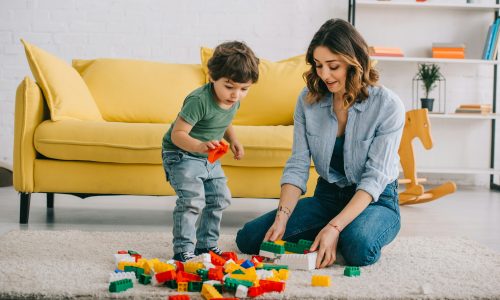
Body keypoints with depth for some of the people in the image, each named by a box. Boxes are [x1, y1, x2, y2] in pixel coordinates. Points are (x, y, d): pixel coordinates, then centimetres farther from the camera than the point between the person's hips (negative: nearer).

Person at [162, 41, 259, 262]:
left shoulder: (234, 100, -5)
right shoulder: (199, 100, -31)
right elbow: (177, 134, -32)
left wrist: (233, 140, 2)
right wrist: (199, 146, -48)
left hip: (209, 159, 8)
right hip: (181, 155, -8)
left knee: (219, 198, 12)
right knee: (192, 200, -20)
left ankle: (207, 244, 27)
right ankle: (183, 250, -9)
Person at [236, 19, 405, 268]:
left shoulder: (388, 106, -18)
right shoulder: (308, 99, -5)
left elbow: (375, 178, -21)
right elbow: (297, 166, -6)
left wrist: (335, 227, -32)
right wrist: (282, 217, -23)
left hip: (376, 200, -4)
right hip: (327, 196, 4)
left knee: (358, 248, -39)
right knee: (248, 238, -11)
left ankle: (339, 236, -2)